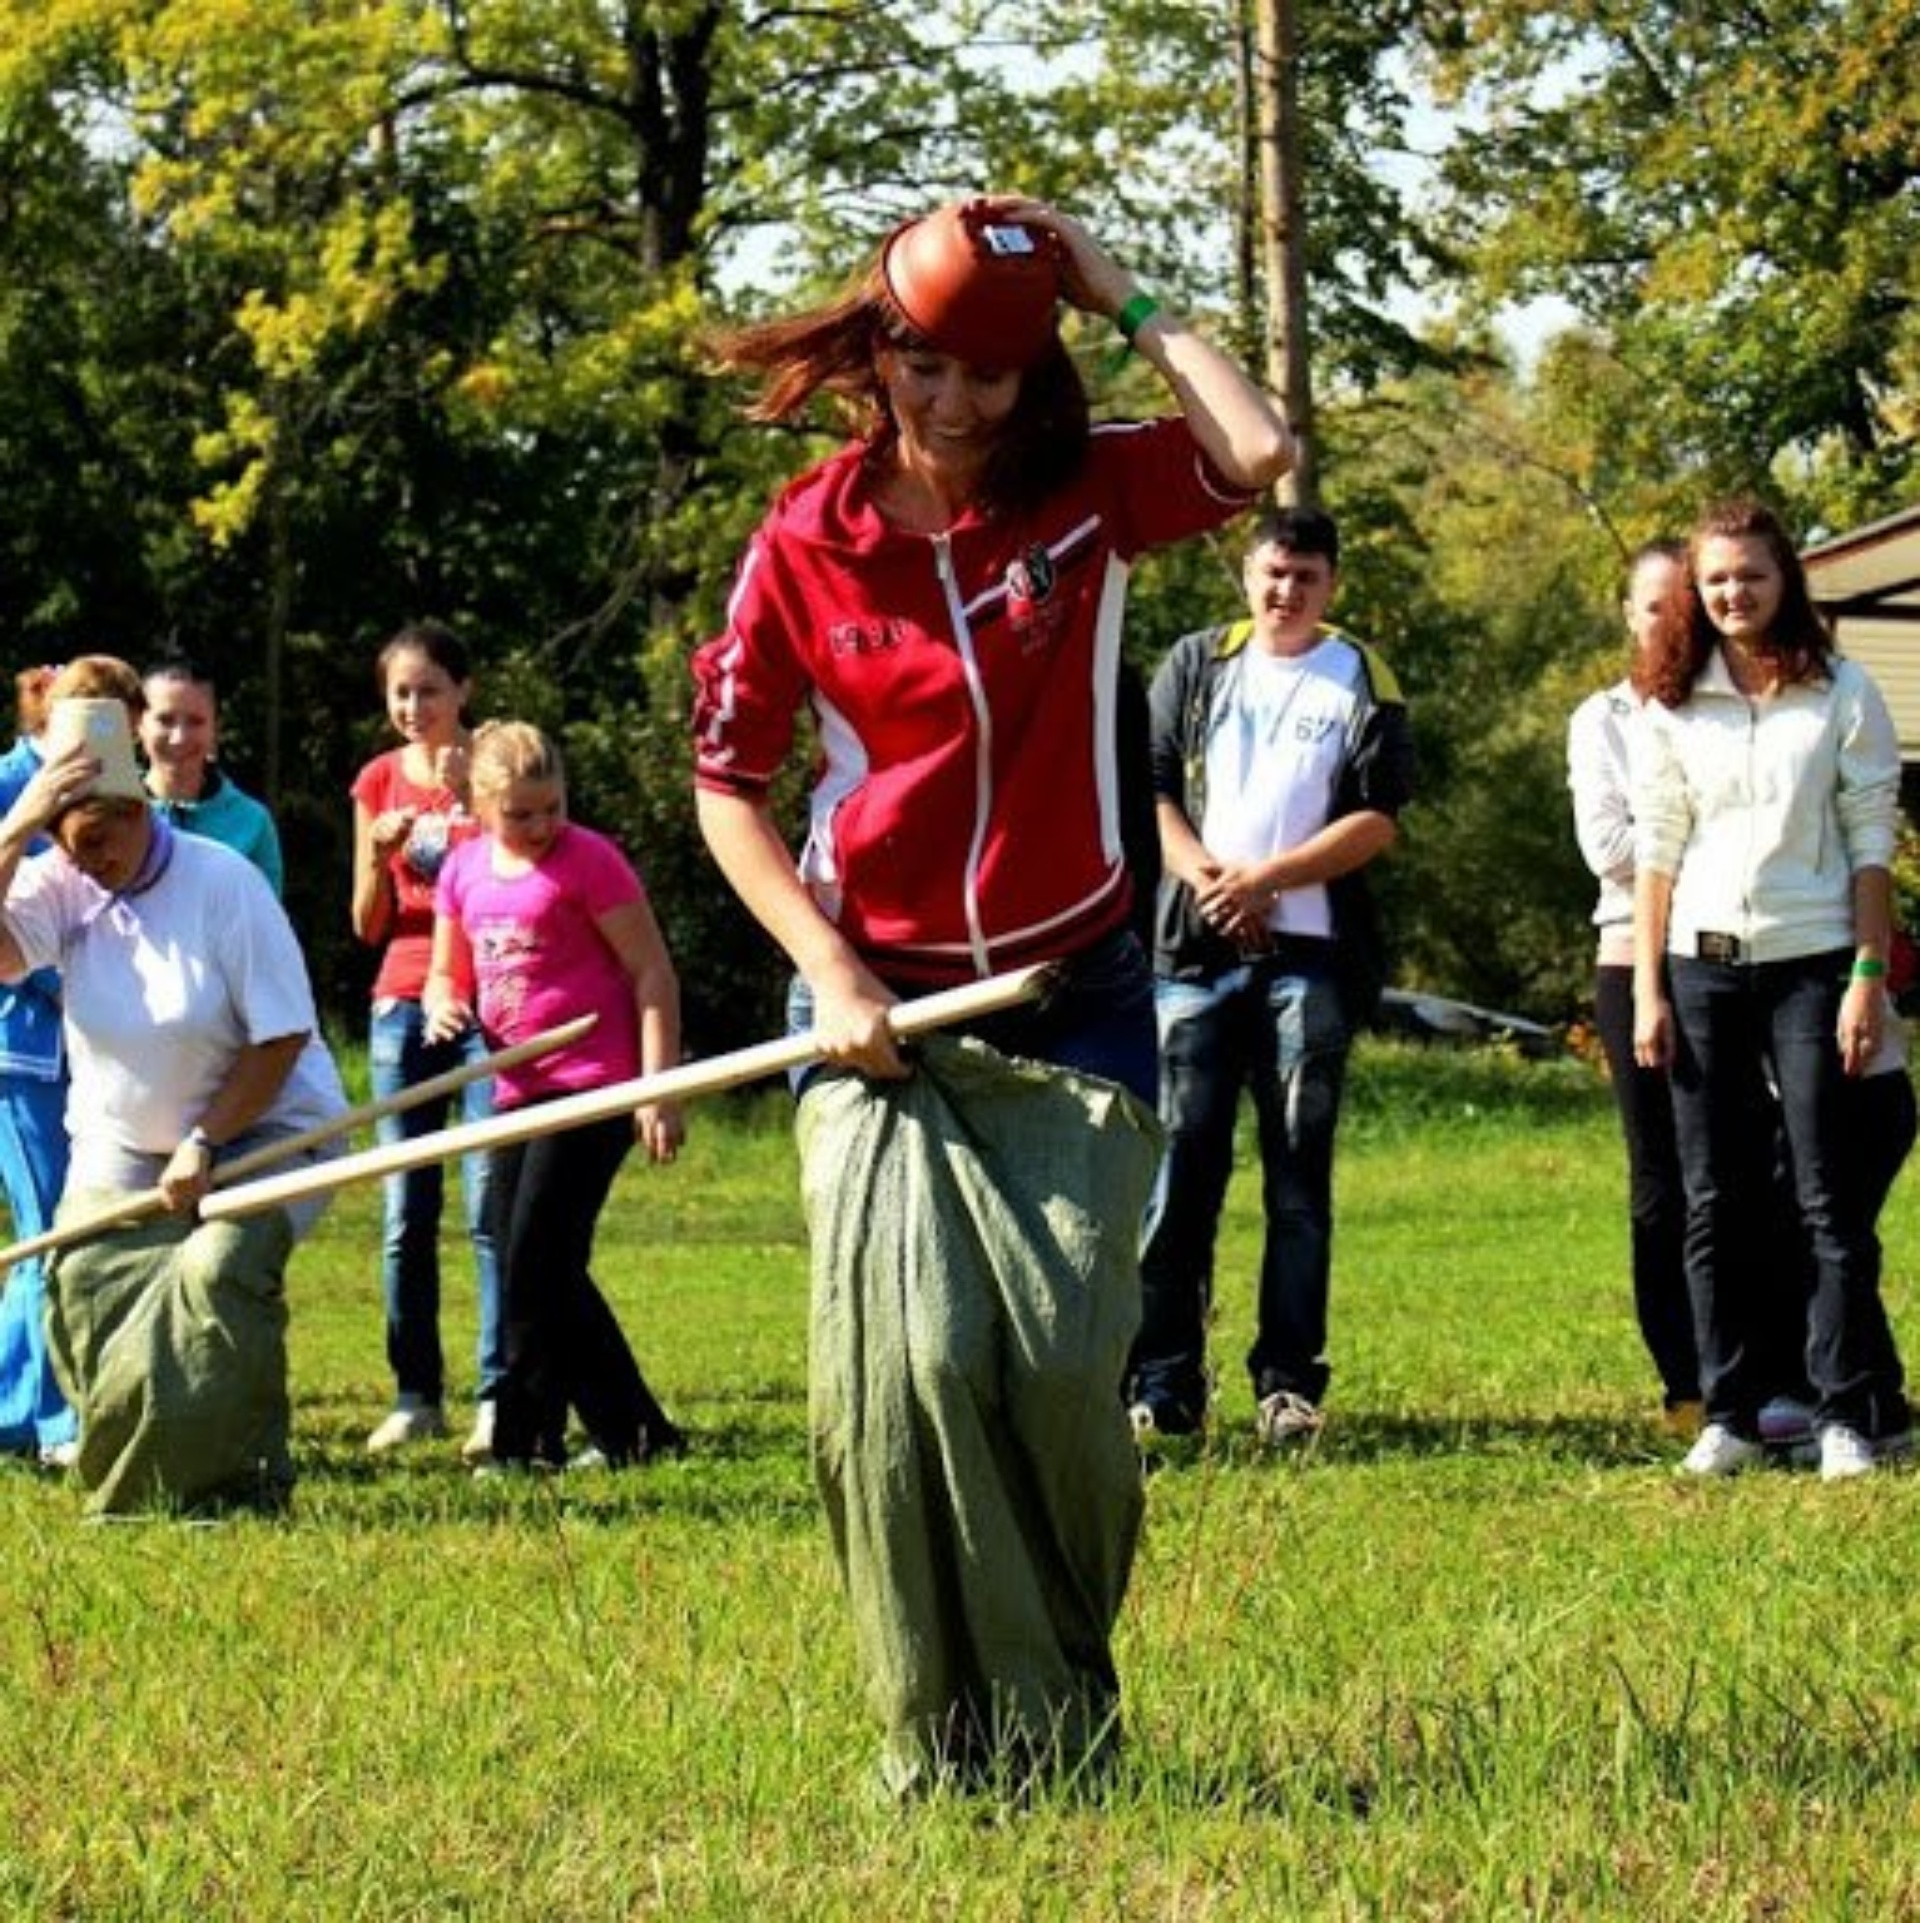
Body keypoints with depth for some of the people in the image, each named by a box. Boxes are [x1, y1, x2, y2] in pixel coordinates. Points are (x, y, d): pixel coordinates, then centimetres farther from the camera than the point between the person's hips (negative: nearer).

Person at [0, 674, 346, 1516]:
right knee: (83, 1282, -13)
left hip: (260, 1125, -4)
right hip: (120, 1142, 4)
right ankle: (126, 1477, 3)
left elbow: (283, 1036, -16)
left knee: (218, 1270, -26)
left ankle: (241, 1477, -13)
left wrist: (204, 1145, -19)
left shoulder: (223, 884, -18)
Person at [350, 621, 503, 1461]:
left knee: (488, 1205, -10)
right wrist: (380, 854, -10)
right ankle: (415, 1396, 5)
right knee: (405, 1215, 0)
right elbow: (367, 925, 10)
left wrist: (472, 802, -17)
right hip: (403, 1006, 3)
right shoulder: (378, 782, 9)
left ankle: (497, 1398, -9)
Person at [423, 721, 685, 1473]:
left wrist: (657, 1088, -15)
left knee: (535, 1266, -11)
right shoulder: (464, 869, 9)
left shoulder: (587, 860, -9)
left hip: (592, 1090, -8)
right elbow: (447, 974, 20)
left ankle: (525, 1440, -4)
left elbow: (654, 972, -9)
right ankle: (633, 1432, 16)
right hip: (519, 1092, 8)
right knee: (539, 1272, 9)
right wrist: (443, 1006, -6)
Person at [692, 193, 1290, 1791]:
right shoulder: (806, 546, -2)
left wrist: (1124, 303, -10)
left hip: (1070, 1001, 1)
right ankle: (942, 1729, -2)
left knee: (1062, 1362, -3)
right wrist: (828, 969, -8)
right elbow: (727, 780, 4)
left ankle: (1063, 1707, 18)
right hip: (881, 1009, -1)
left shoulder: (1091, 495, 0)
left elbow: (1256, 452, -20)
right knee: (904, 1358, -13)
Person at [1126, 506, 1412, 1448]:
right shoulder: (1195, 666, 12)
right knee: (1183, 1160, -4)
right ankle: (1164, 1381, -3)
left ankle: (1289, 1383, 2)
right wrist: (1206, 878, -10)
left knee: (1299, 1169, 0)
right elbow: (1149, 788, 6)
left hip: (1311, 955, -1)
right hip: (1196, 949, 1)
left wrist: (1265, 879, -11)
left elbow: (1377, 820, -2)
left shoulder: (1363, 685, 7)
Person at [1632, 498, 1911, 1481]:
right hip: (1702, 965, 3)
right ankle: (1728, 1414, 10)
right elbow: (1655, 850, 7)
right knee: (1714, 1203, 4)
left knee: (1827, 1194, -4)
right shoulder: (1673, 706, 7)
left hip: (1809, 961, -3)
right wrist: (1647, 989, 2)